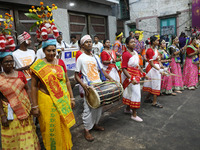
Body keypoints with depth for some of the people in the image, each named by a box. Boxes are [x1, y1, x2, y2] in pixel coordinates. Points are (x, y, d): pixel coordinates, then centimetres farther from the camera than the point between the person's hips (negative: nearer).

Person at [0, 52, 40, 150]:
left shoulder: (20, 74, 3)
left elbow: (27, 89, 6)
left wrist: (31, 105, -1)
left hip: (25, 108, 3)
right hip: (9, 111, -2)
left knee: (27, 132, 14)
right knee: (11, 136, 8)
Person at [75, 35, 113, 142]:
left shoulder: (95, 57, 12)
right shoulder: (81, 58, -6)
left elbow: (102, 70, 17)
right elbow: (76, 75, -6)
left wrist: (110, 78, 4)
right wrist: (83, 85, -21)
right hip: (89, 87, -6)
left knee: (99, 106, 14)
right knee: (89, 109, -1)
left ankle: (95, 124, 34)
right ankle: (86, 130, 15)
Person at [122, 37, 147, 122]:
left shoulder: (135, 52, 7)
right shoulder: (126, 54, -18)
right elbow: (124, 69, -21)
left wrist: (143, 73, 17)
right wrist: (131, 79, -29)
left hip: (136, 75, 8)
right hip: (129, 76, -8)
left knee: (131, 92, 18)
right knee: (135, 93, -5)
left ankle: (127, 109, 37)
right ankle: (134, 115, 8)